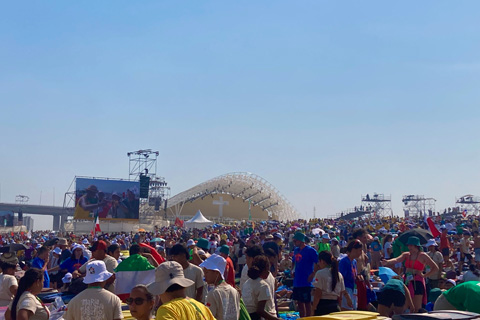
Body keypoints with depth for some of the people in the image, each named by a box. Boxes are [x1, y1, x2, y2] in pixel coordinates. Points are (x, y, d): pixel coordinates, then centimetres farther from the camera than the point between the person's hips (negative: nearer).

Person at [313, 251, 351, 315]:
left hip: (322, 306, -6)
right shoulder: (339, 275, 9)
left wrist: (314, 309, -6)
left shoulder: (320, 273, -9)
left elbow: (318, 294, -12)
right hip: (335, 307, 6)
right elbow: (341, 293, 10)